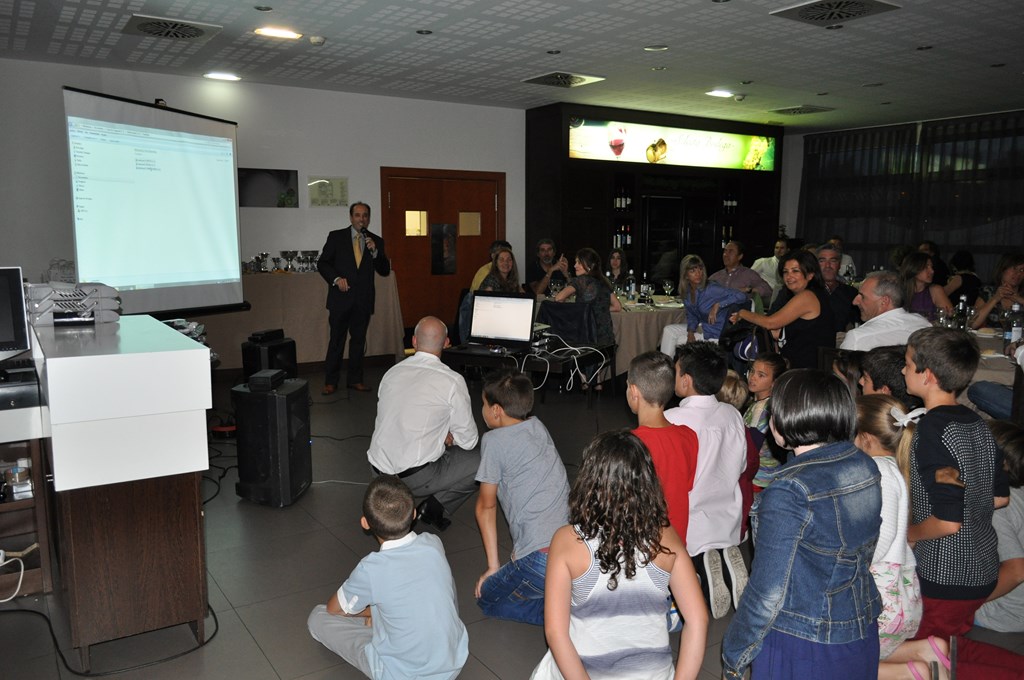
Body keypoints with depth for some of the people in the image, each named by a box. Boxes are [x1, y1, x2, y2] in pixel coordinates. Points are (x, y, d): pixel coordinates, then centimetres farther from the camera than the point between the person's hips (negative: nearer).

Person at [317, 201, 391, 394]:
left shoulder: (376, 241, 8)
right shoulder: (336, 237, 2)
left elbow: (385, 271, 3)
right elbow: (322, 263, 2)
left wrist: (375, 252, -11)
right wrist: (336, 279, -12)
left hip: (363, 299, 2)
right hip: (341, 297, -2)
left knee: (358, 340, 10)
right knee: (336, 340, 2)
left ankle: (355, 379, 20)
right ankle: (330, 381, 11)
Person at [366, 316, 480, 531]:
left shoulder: (392, 372, 5)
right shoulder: (452, 381, -11)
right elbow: (469, 440, -4)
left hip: (379, 468, 6)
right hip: (414, 477, -6)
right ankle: (434, 506, -1)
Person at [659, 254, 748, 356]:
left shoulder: (711, 289, -24)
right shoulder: (686, 292, -2)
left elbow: (742, 296, -31)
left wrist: (718, 305, -37)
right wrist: (690, 331, -9)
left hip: (716, 334, -7)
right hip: (702, 327, 8)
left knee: (678, 341, -10)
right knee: (668, 330, -1)